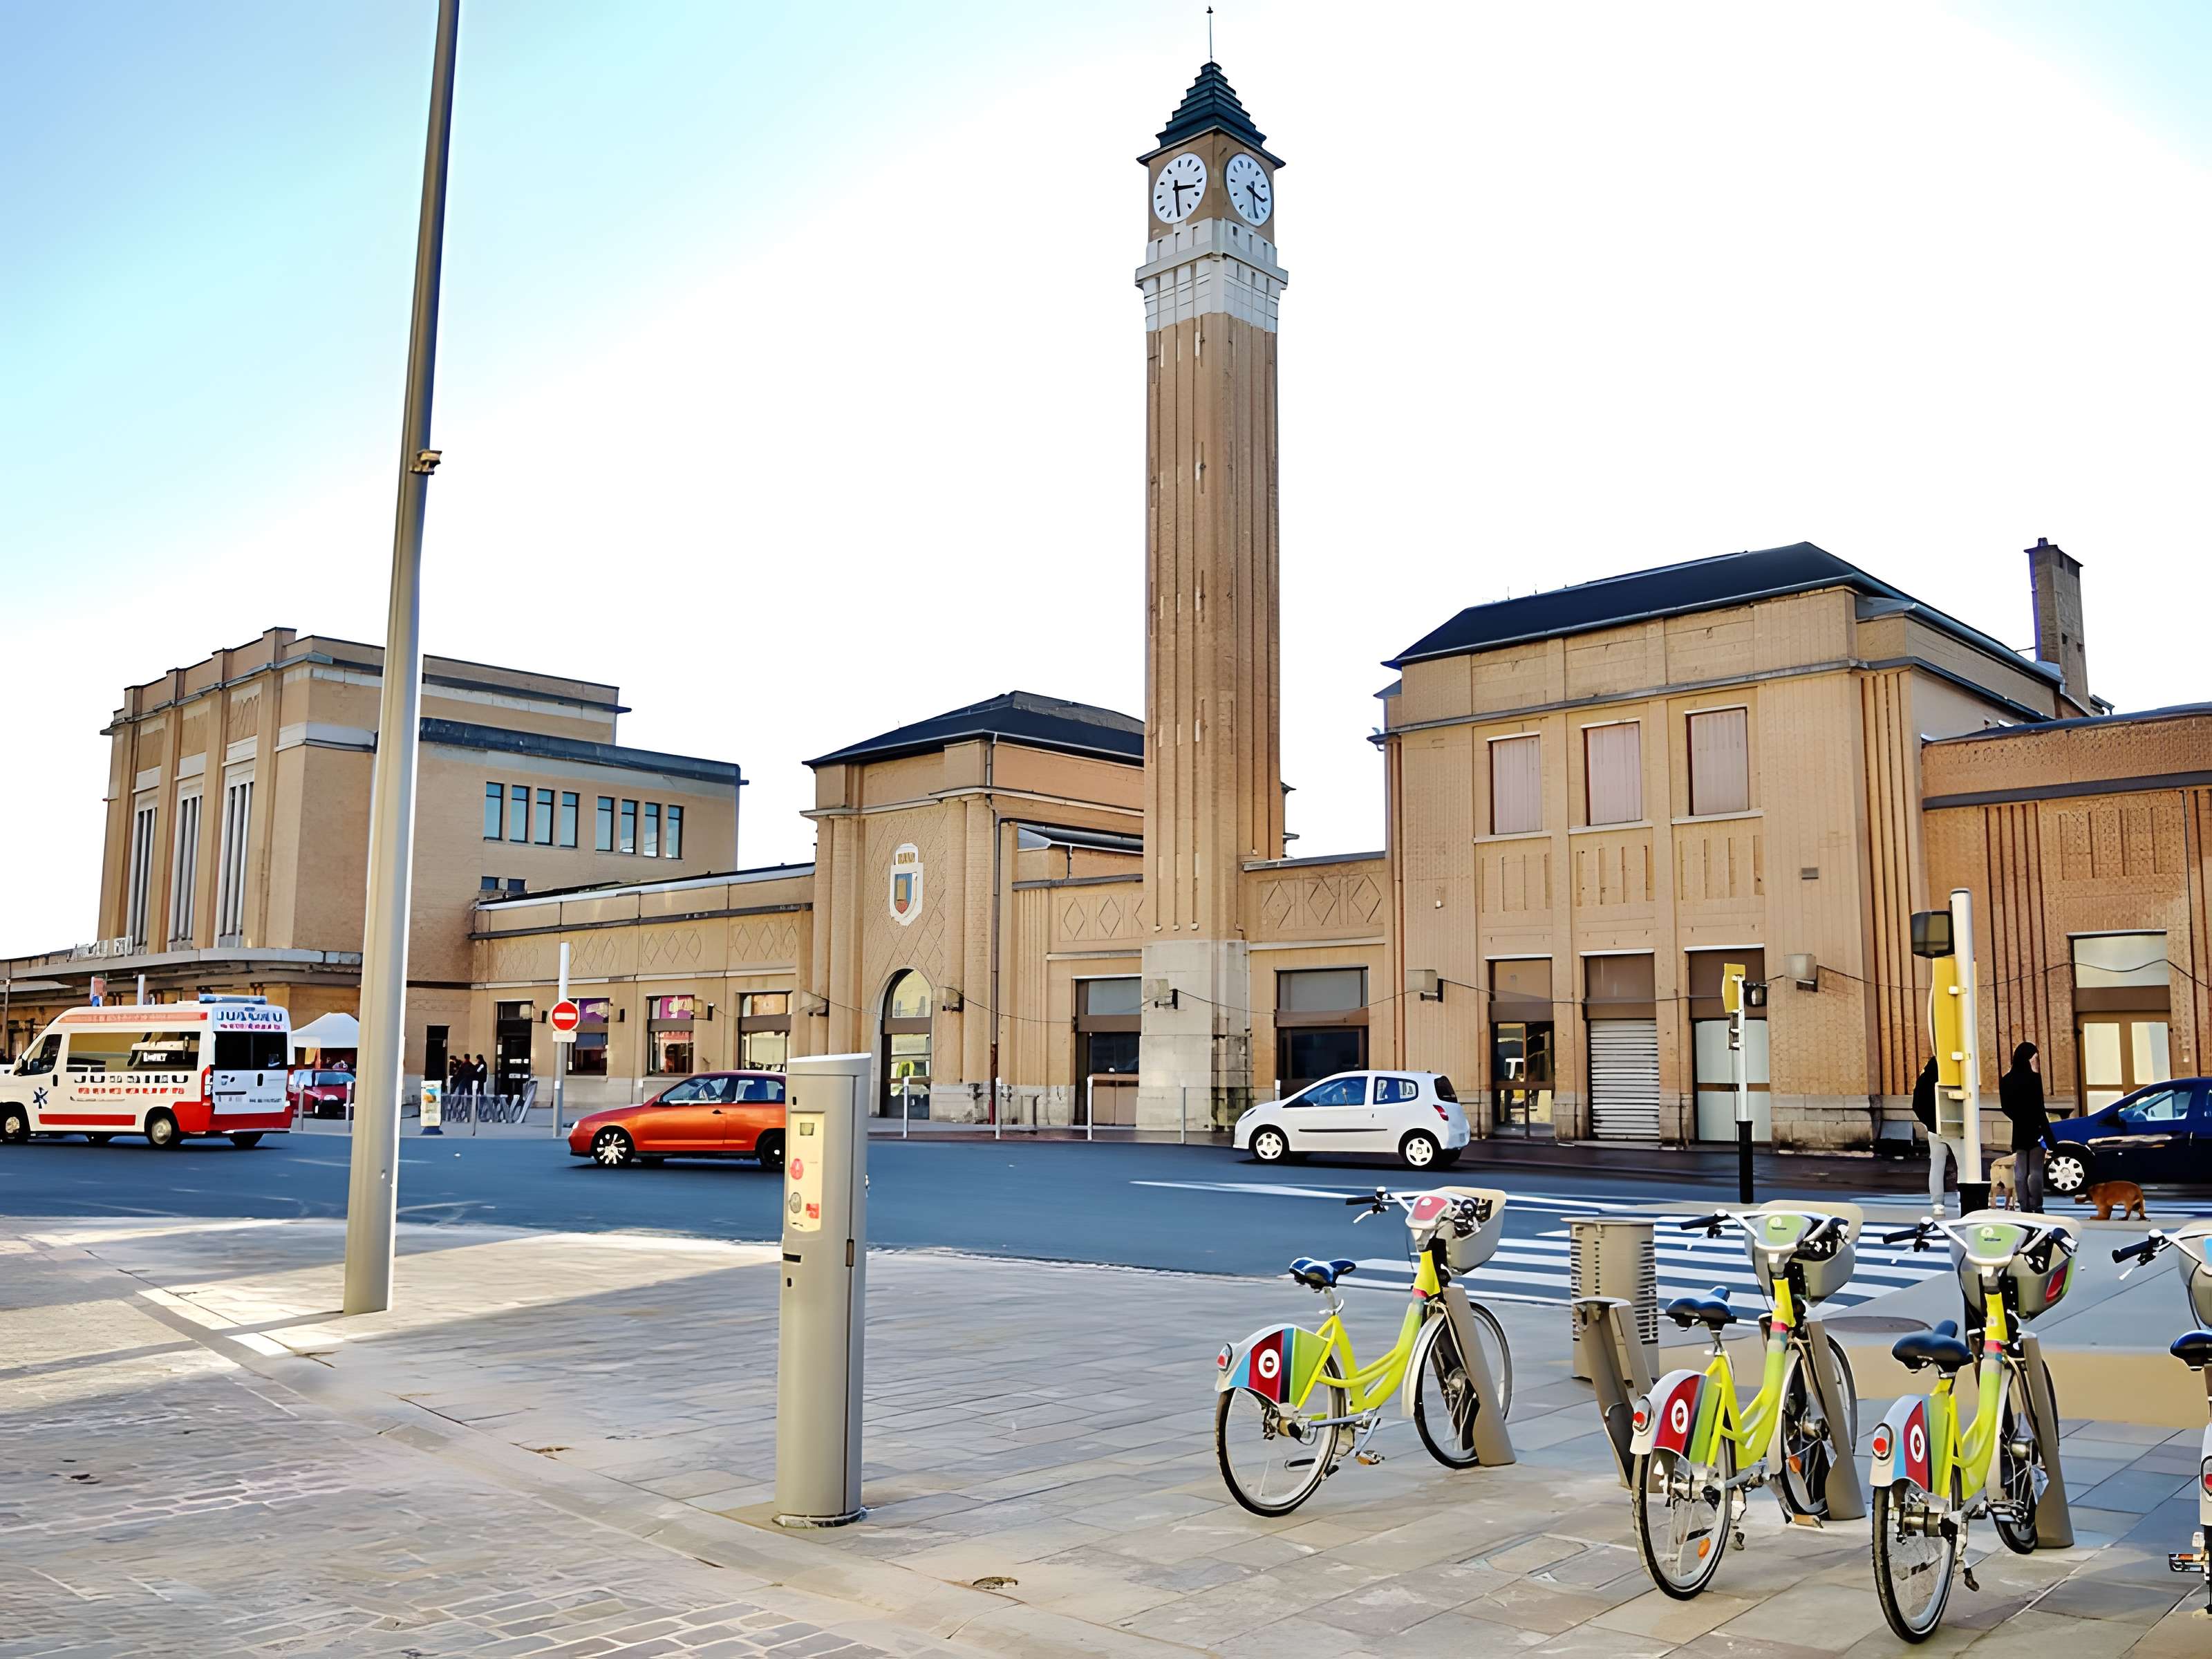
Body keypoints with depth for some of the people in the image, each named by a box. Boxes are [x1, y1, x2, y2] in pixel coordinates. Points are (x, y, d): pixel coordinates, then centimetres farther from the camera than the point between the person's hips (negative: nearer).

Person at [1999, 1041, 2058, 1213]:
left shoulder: (2006, 1080, 3)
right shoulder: (2033, 1079, -14)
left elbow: (2006, 1107, 6)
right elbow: (2038, 1108, -15)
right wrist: (2050, 1139, -11)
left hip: (2018, 1132, 5)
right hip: (2035, 1130, -5)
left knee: (2020, 1172, 6)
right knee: (2035, 1171, 0)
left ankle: (2025, 1208, 7)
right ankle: (2036, 1208, -2)